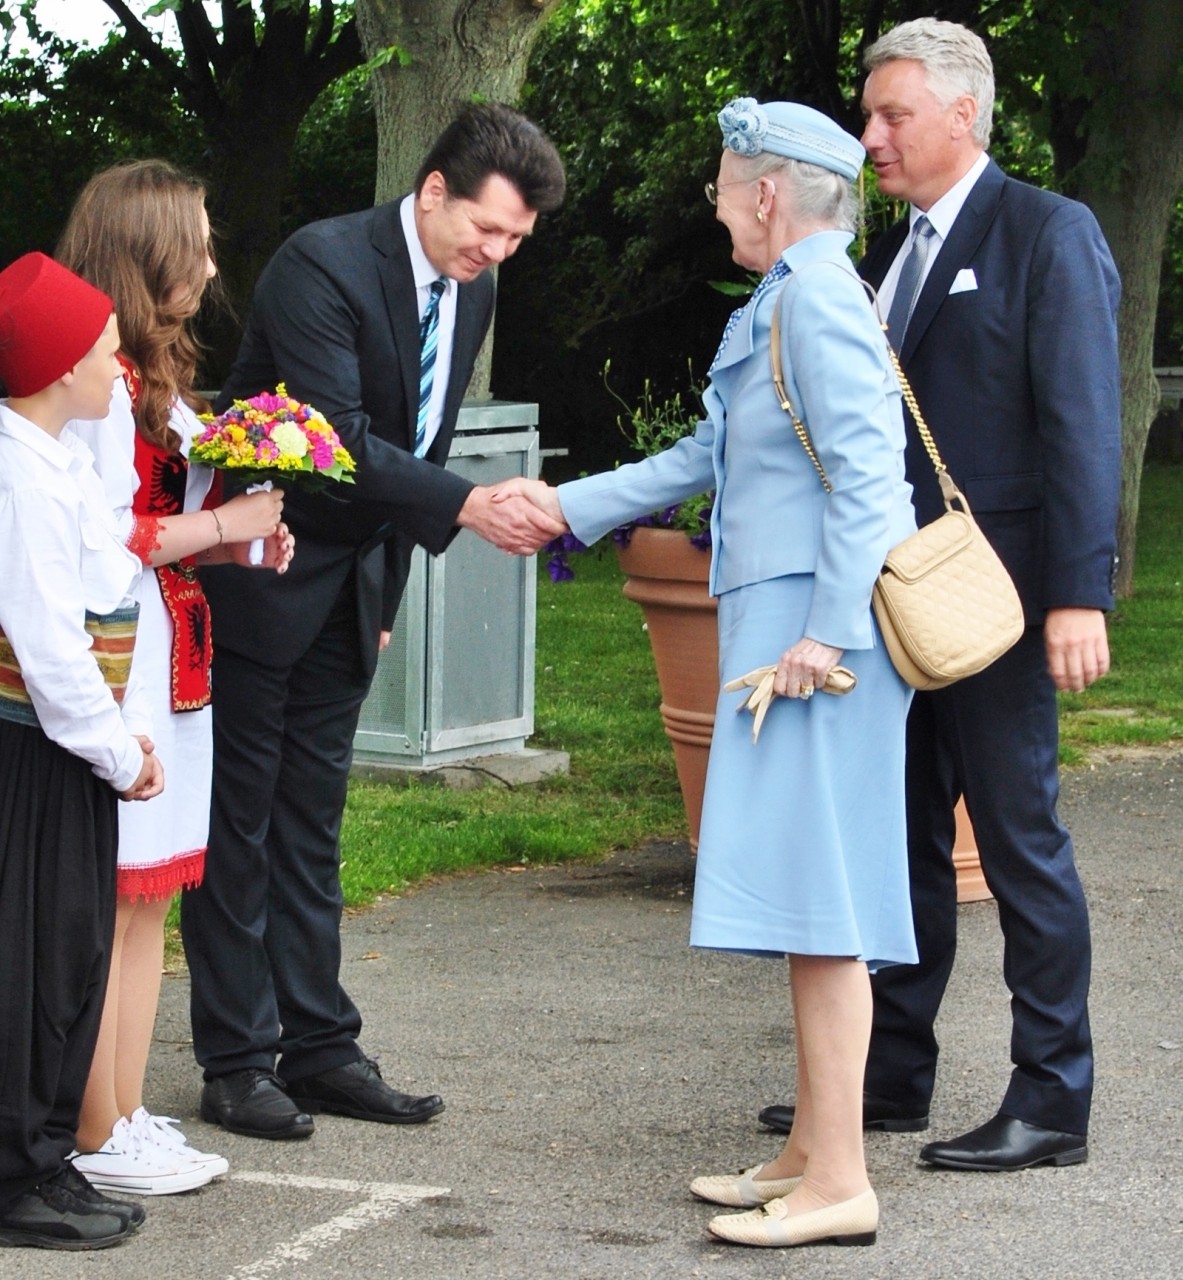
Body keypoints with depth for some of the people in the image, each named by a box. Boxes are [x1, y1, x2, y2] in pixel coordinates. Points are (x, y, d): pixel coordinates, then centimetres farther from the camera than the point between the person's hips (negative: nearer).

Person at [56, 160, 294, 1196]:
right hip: (115, 668, -10)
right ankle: (98, 1139, 1)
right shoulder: (102, 382, -15)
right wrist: (223, 524, -12)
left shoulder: (156, 374, 17)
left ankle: (127, 1117, 19)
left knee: (150, 896, 13)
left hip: (168, 666, 10)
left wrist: (241, 539, 8)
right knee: (106, 897, -5)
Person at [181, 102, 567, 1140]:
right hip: (258, 579, -7)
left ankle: (319, 1048, 15)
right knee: (239, 822, -1)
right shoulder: (322, 265, -20)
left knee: (311, 824, 11)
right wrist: (468, 507, -33)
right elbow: (339, 443, -27)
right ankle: (236, 1063, 4)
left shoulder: (473, 290, 5)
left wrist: (387, 587, 16)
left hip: (350, 587, 7)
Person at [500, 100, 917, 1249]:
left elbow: (864, 475, -20)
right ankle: (810, 1152, 18)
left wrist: (829, 633, -23)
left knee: (818, 895, -9)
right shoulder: (778, 305, 20)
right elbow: (704, 458, 27)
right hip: (779, 621, 10)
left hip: (817, 625, -10)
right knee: (808, 896, 12)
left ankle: (838, 1182, -7)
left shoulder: (819, 300, -12)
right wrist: (568, 507, 29)